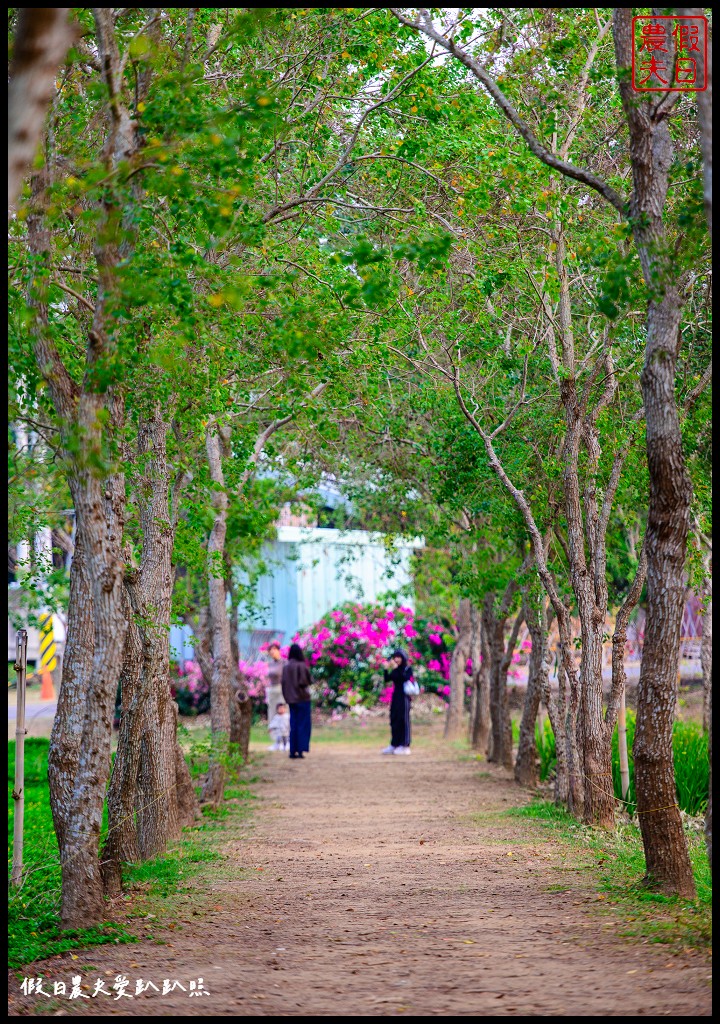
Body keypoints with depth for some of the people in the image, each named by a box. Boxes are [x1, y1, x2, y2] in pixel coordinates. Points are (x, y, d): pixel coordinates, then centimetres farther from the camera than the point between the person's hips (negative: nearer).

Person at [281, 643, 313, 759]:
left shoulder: (286, 666, 3)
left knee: (293, 725, 11)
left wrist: (287, 697, 11)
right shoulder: (301, 666, -14)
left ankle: (293, 750, 9)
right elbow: (309, 681, -17)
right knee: (302, 724, 1)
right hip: (302, 698, -5)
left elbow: (283, 682, 5)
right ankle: (300, 750, -5)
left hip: (291, 699, 5)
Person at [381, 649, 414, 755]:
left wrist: (396, 668, -25)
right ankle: (394, 745, 11)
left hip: (404, 697, -7)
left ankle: (405, 746, -4)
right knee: (394, 721, 6)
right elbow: (387, 679, 2)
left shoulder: (408, 669, -4)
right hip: (395, 697, 7)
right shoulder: (394, 671, 13)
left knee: (403, 720, -6)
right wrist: (386, 669, -9)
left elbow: (405, 678, -22)